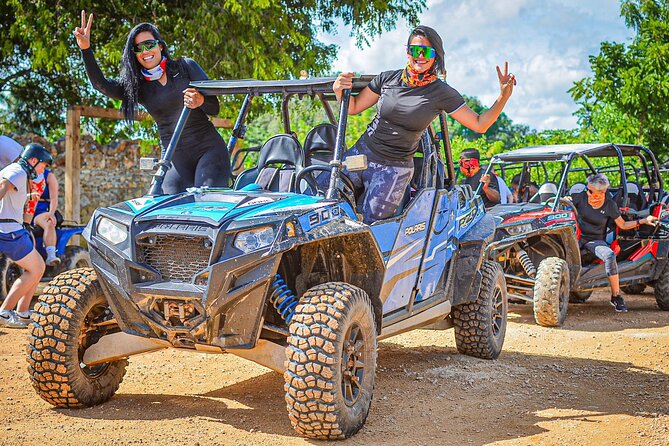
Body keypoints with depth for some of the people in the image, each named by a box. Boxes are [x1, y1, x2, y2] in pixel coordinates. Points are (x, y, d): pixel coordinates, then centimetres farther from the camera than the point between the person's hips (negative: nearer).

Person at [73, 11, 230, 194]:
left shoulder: (186, 66, 4)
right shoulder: (137, 86, 11)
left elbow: (215, 108, 0)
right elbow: (101, 84, -4)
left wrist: (201, 101, -24)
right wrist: (85, 49, -16)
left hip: (208, 149, -2)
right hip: (174, 159, 2)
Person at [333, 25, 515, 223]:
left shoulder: (442, 93, -5)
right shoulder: (388, 78, 2)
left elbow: (480, 124, -3)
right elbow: (353, 107, 9)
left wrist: (503, 97, -16)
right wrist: (339, 89, -12)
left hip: (394, 168, -3)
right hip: (361, 154, 3)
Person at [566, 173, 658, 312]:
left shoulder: (609, 205, -1)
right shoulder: (581, 197, -2)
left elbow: (623, 225, 6)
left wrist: (643, 221, -3)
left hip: (595, 240, 0)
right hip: (578, 237, 0)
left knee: (609, 255, -33)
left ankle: (616, 296, -22)